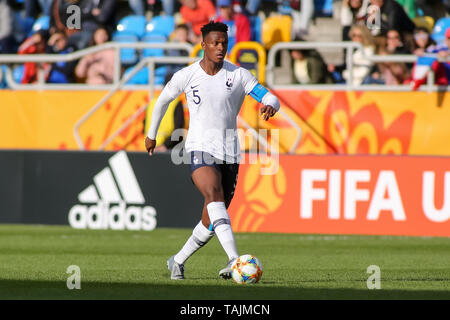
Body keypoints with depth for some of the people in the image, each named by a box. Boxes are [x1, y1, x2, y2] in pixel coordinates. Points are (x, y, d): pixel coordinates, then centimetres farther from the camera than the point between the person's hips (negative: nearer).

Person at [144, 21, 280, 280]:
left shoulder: (239, 75, 1)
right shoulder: (186, 76, 1)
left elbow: (269, 97, -7)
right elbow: (163, 100, 18)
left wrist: (271, 106, -32)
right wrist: (152, 134, 28)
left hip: (230, 153, 3)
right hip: (200, 149, -3)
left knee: (211, 221, 7)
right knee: (215, 196, -30)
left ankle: (178, 261, 30)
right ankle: (235, 259, -44)